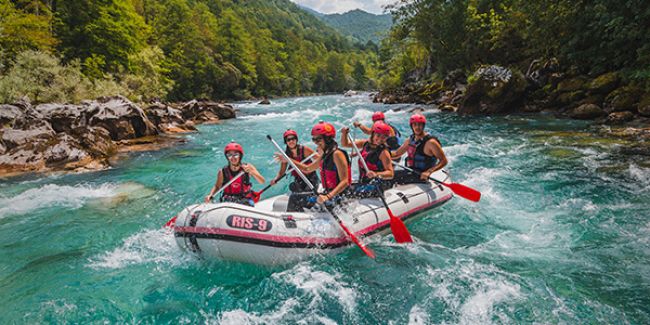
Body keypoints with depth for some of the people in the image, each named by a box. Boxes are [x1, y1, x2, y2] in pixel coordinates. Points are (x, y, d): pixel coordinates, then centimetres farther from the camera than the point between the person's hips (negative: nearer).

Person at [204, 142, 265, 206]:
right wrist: (210, 195, -10)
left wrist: (251, 172, -31)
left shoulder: (248, 167, -8)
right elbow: (217, 186, 9)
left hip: (245, 199, 0)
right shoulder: (222, 172, -7)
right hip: (228, 201, 1)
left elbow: (262, 182, -16)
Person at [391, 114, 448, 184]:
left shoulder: (430, 142, -14)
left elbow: (444, 161, -16)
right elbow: (397, 153, 21)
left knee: (392, 177, -26)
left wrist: (429, 172, -30)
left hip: (421, 176, -8)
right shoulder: (410, 140, 9)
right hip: (410, 171, 8)